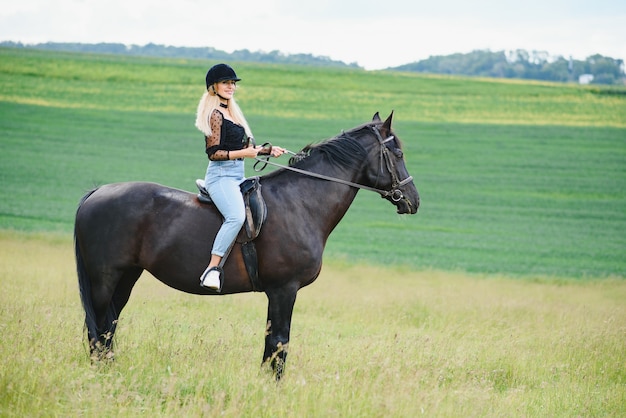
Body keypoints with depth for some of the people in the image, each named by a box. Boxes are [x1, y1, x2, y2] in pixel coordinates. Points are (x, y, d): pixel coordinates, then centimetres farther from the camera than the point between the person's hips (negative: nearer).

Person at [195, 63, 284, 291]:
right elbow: (213, 152, -15)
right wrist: (243, 153, -21)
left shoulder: (231, 112, 18)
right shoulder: (215, 114, -9)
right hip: (221, 175, -10)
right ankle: (212, 269, -35)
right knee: (236, 216, -32)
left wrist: (268, 150, 14)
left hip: (237, 176, 10)